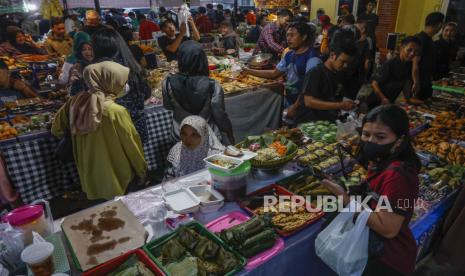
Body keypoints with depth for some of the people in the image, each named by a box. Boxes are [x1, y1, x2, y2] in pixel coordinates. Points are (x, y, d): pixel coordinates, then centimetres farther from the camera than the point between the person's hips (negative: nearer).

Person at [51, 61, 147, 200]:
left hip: (89, 177, 6)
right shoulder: (116, 112, -29)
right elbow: (132, 147, -17)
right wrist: (141, 171, -1)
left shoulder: (77, 101, -12)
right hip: (116, 180, -5)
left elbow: (57, 129, 5)